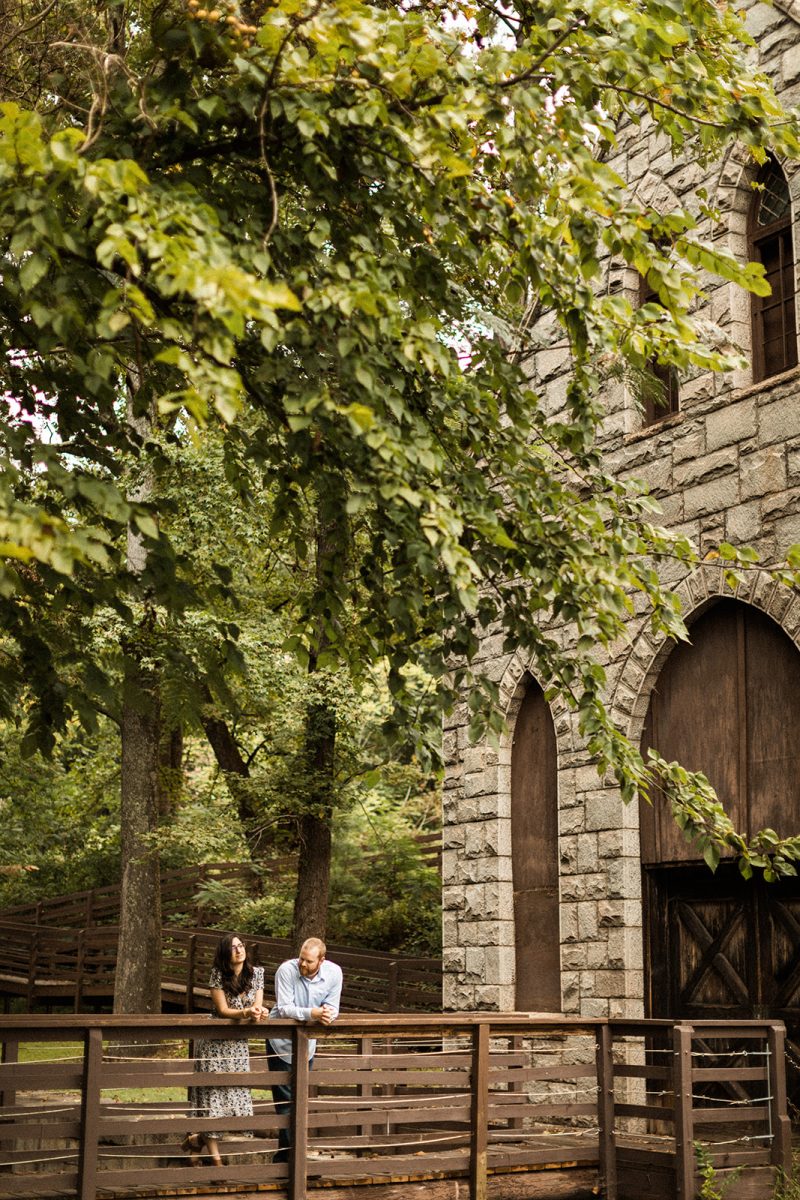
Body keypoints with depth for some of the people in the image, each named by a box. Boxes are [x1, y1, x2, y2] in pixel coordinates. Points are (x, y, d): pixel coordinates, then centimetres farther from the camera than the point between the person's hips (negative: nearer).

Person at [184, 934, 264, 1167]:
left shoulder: (257, 973, -1)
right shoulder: (218, 974, -12)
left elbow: (258, 1005, -3)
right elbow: (223, 1010, -16)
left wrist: (257, 1012, -26)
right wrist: (246, 1013, -32)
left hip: (239, 1043, 4)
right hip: (215, 1041, -4)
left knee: (238, 1092, 0)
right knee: (213, 1094, -5)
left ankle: (197, 1138, 18)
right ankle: (215, 1158, 1)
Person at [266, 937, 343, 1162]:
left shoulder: (334, 973, -14)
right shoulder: (287, 970, -24)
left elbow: (333, 1009, -9)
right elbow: (284, 1008, -28)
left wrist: (327, 1014, -33)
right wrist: (311, 1013, -42)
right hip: (282, 1042, -4)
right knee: (285, 1101, -4)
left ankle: (285, 1156, 29)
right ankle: (287, 1155, 5)